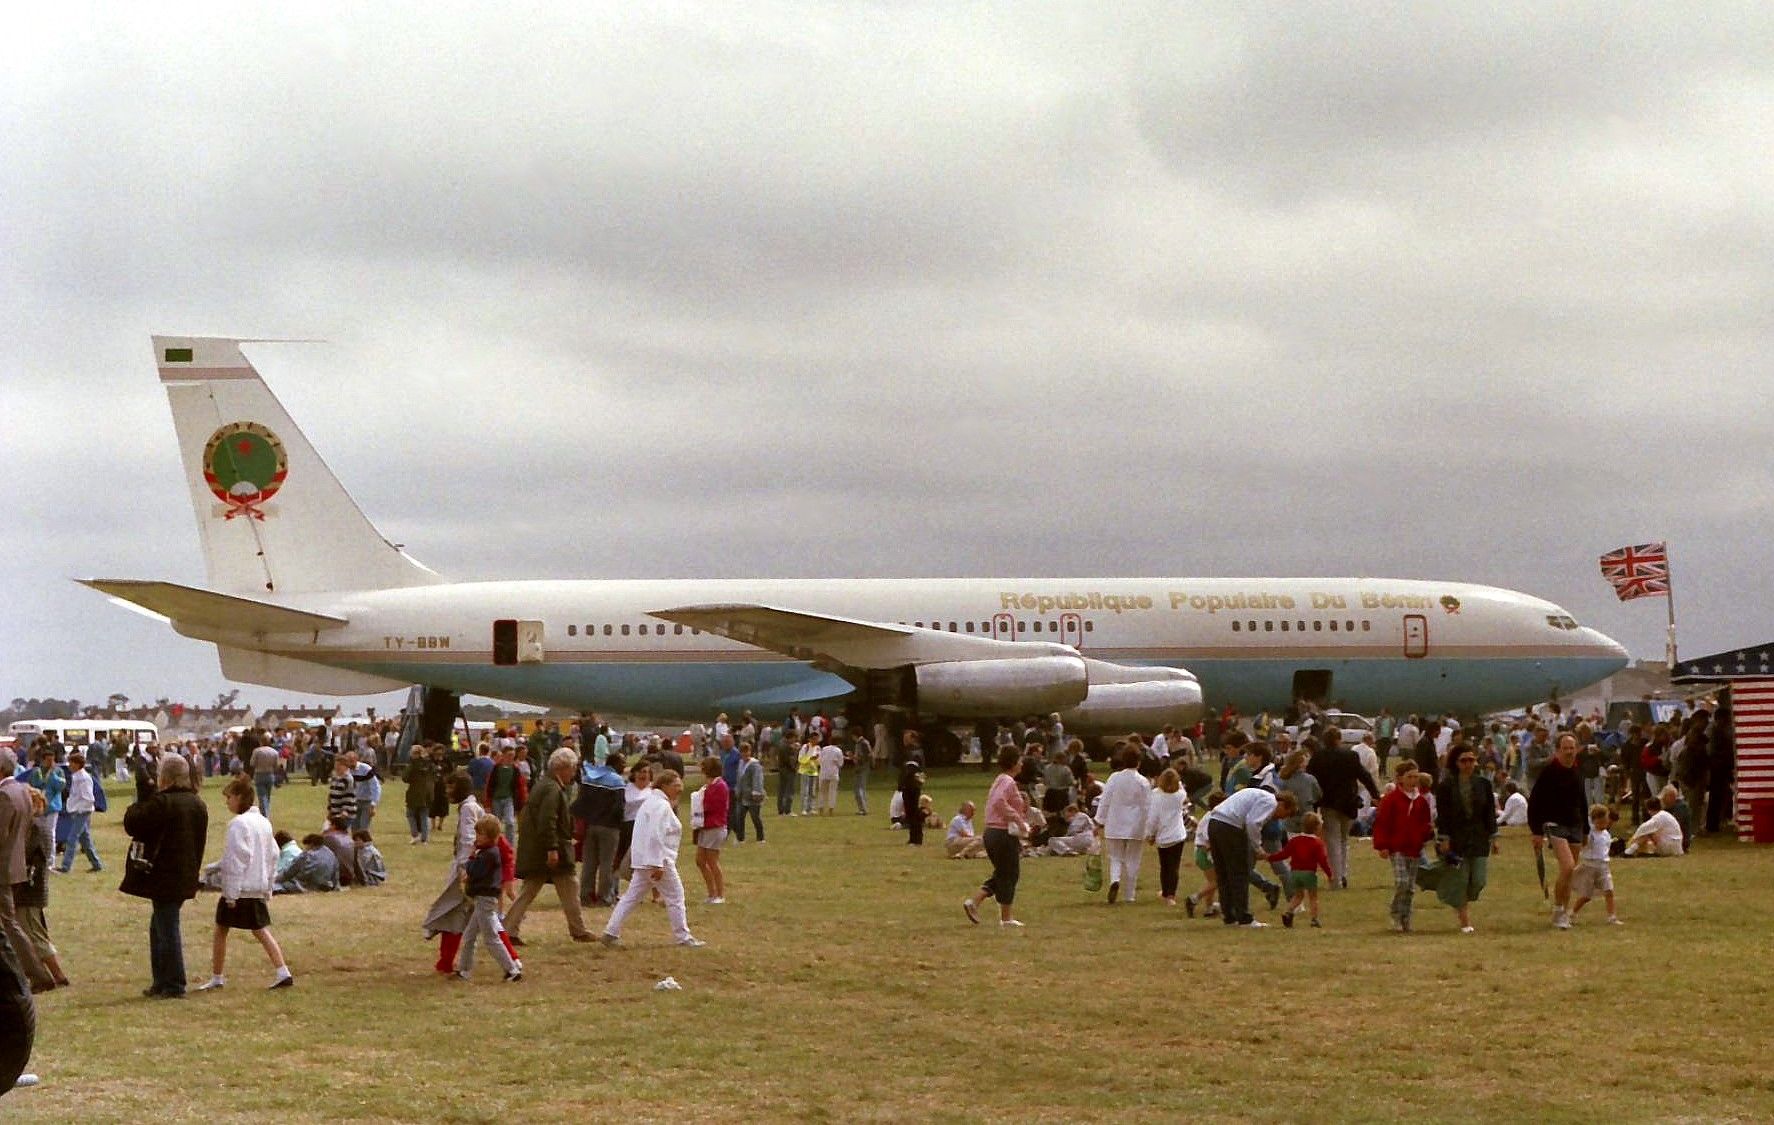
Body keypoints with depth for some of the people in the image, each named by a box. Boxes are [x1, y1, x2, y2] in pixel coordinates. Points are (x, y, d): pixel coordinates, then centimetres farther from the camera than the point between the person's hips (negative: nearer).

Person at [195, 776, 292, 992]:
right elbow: (273, 856, 14)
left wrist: (231, 893, -16)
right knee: (261, 931, 11)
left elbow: (236, 861, -18)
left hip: (240, 888, -8)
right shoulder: (264, 823, 10)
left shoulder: (238, 824, -15)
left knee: (221, 930, 6)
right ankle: (282, 972, 0)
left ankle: (216, 978, 12)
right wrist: (268, 888, 19)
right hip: (260, 889, 8)